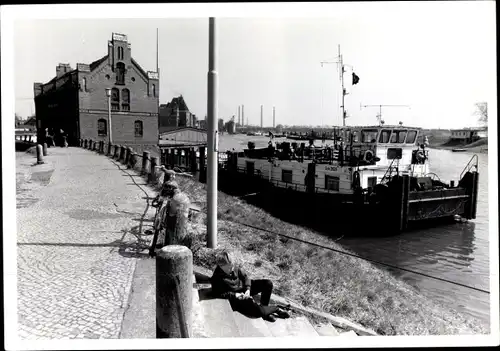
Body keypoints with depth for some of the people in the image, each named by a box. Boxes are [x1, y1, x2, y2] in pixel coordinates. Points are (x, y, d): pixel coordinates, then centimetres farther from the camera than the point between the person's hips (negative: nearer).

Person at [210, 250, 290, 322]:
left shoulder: (235, 268, -7)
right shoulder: (217, 278, -22)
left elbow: (245, 276, 4)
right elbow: (218, 293, -19)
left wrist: (248, 289, -13)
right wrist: (235, 295, -23)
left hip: (244, 288, 6)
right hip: (236, 298, -6)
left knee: (268, 283, -6)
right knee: (258, 311, -28)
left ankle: (265, 311, 2)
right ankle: (276, 309, 3)